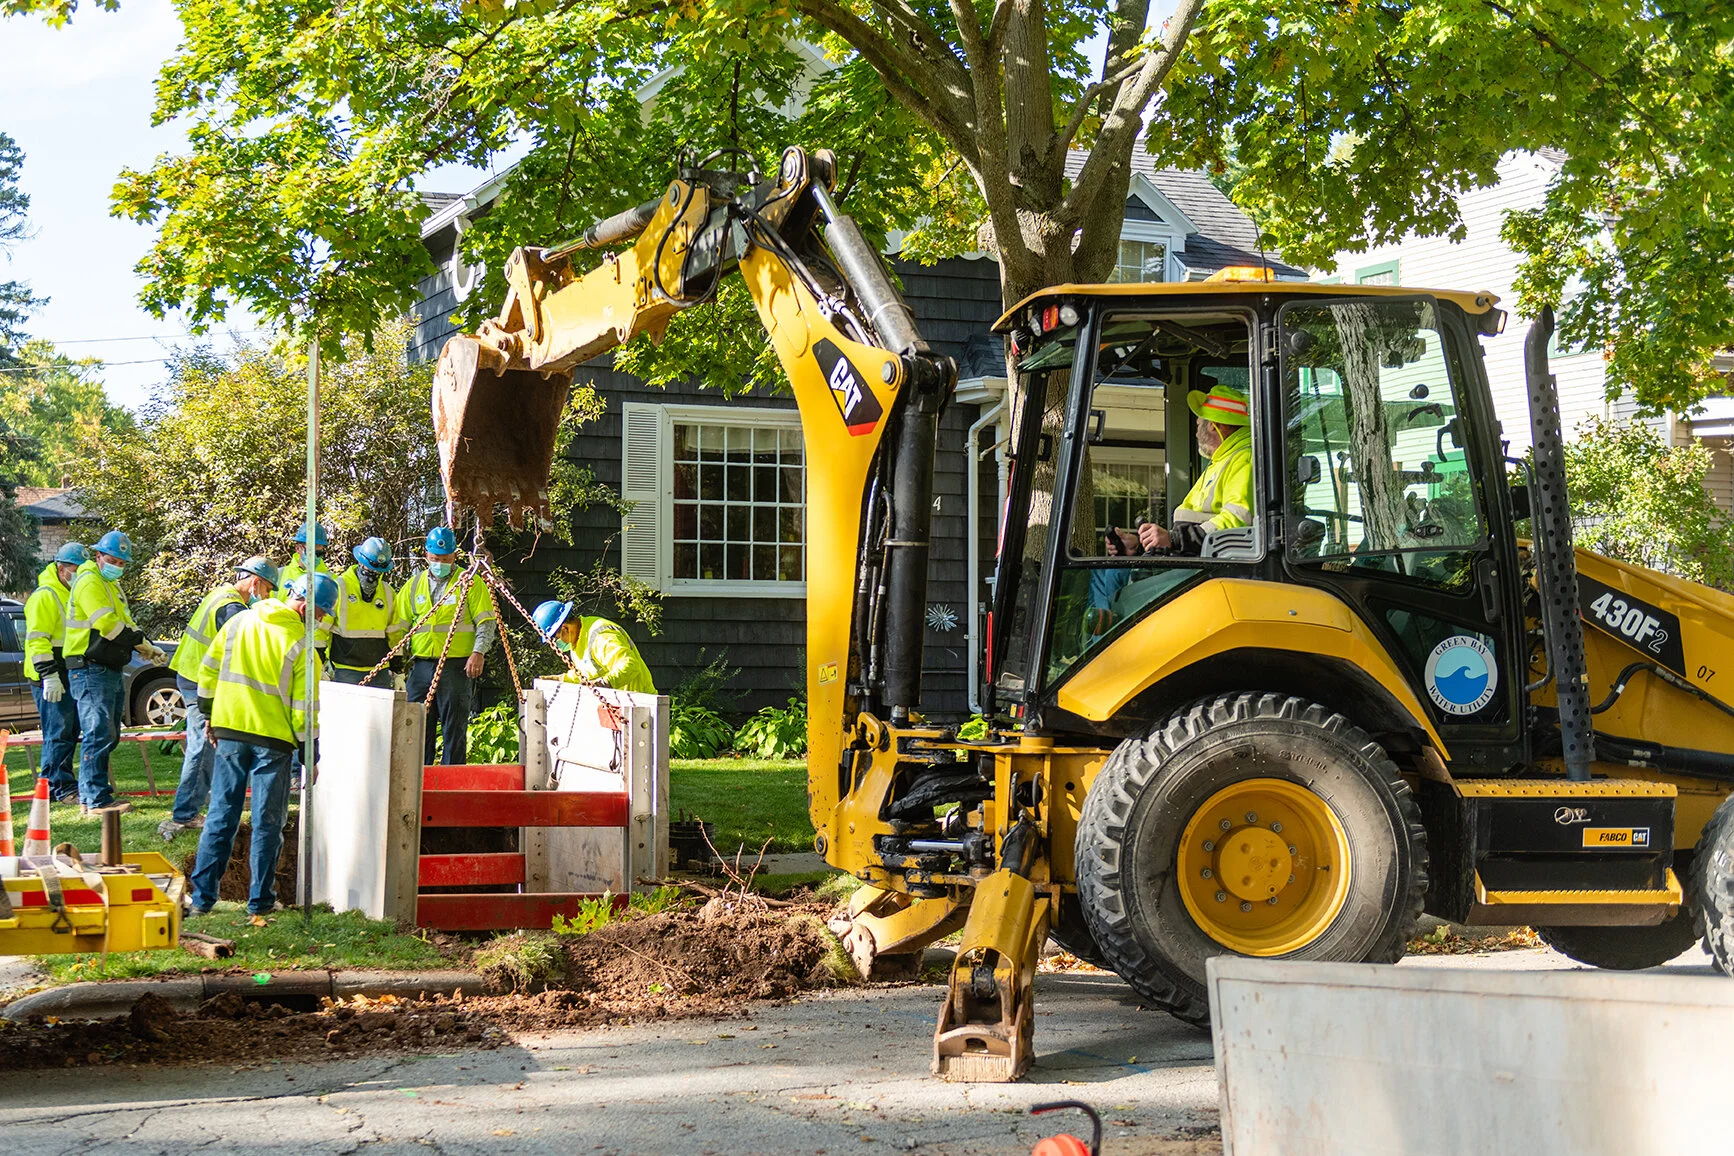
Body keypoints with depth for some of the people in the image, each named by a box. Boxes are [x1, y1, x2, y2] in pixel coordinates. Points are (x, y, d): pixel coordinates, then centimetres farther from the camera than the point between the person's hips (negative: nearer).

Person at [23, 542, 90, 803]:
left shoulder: (73, 595, 19)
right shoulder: (44, 596, -12)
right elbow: (37, 640, -18)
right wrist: (49, 676, -23)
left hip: (70, 678, 10)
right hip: (52, 681, -10)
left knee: (71, 732, 12)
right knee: (58, 733, -9)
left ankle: (63, 784, 18)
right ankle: (60, 787, -8)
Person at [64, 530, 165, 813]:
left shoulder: (111, 584, 21)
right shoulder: (89, 581, -12)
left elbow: (124, 622, 24)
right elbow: (108, 625, -21)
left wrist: (148, 649, 7)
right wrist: (142, 644, -13)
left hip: (111, 670, 10)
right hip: (91, 670, -10)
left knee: (109, 736, 13)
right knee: (100, 734, -12)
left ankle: (89, 794, 19)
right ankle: (97, 798, -11)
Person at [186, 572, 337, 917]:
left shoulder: (238, 621, 3)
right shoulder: (299, 643, -11)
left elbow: (208, 670, 8)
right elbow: (302, 707, -10)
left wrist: (209, 714, 21)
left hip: (229, 732, 4)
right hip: (273, 739, -4)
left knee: (221, 814, 10)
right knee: (267, 821, 7)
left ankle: (202, 896, 10)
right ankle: (260, 899, 11)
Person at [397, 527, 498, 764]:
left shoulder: (470, 583, 3)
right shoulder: (414, 584, 14)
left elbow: (487, 622, -1)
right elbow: (400, 624, 17)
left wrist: (478, 652, -15)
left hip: (457, 666, -4)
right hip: (422, 665, 4)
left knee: (454, 729, -1)